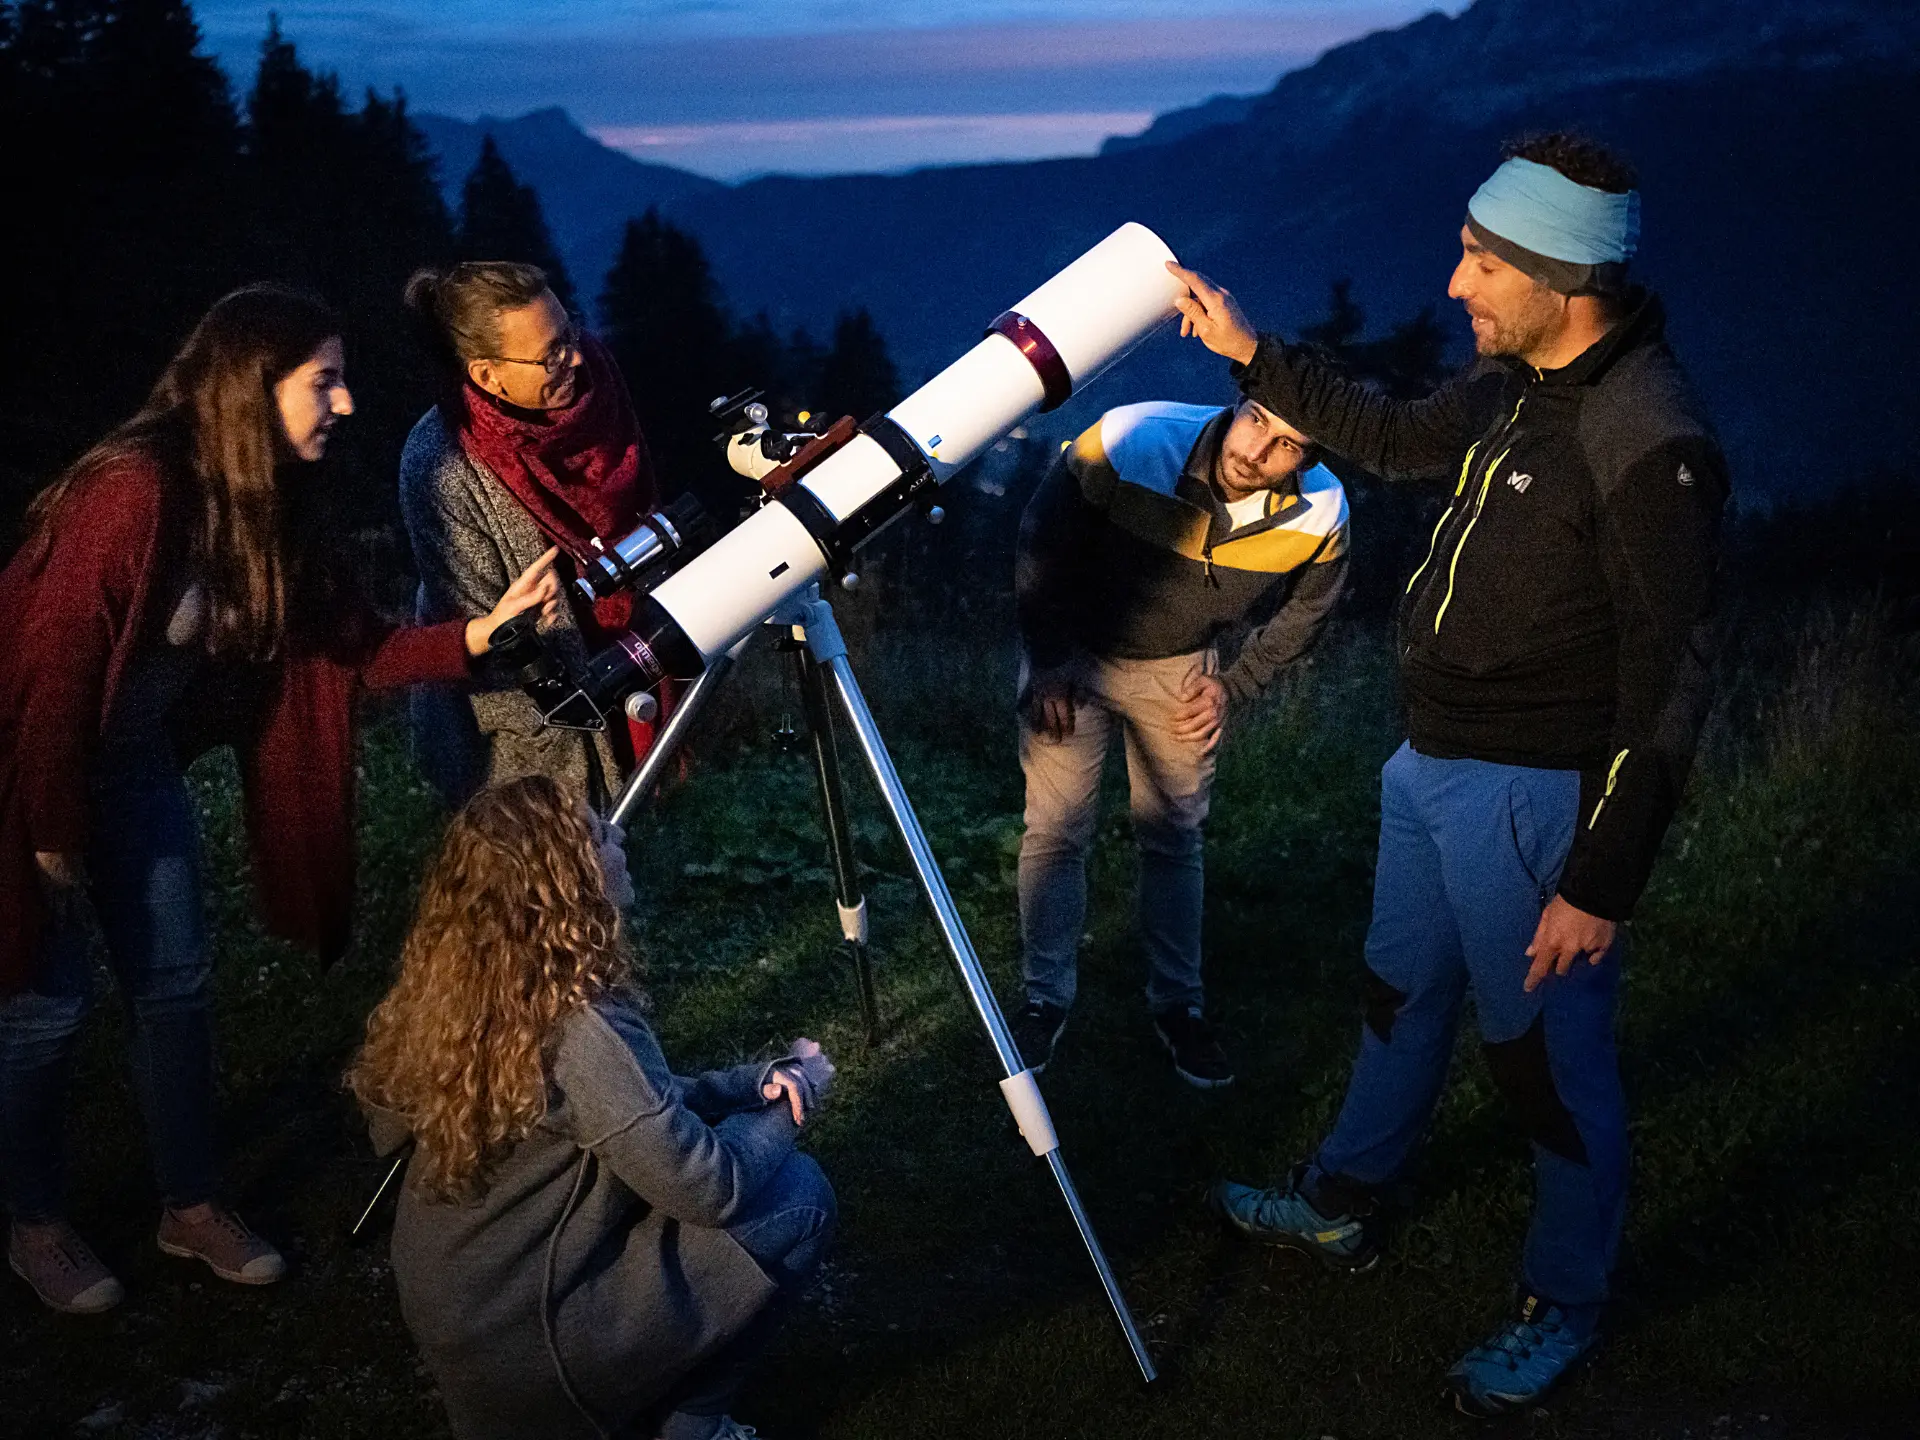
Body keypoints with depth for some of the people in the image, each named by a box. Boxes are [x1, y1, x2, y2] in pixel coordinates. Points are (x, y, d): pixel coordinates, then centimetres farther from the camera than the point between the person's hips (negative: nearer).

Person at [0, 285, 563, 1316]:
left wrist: (486, 629, -15)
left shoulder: (269, 503, -4)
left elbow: (353, 647, -2)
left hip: (136, 766, 8)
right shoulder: (134, 490, -29)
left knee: (177, 984, 10)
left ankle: (191, 1205, 26)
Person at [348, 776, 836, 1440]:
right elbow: (711, 1189, -20)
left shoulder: (465, 994, -2)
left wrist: (755, 1084, -1)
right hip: (524, 1346, -8)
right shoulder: (584, 1032, -28)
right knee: (795, 1198, -4)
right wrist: (793, 1102, -3)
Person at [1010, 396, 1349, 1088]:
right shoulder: (1131, 442, -32)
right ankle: (1045, 999, 16)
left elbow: (1303, 612, 1)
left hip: (1180, 668, 2)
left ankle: (1178, 1003, 27)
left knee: (1174, 838, 9)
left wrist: (1233, 683, -5)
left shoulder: (1319, 514, -23)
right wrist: (1047, 664, -13)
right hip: (1073, 654, -2)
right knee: (1055, 831, -1)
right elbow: (1041, 543, -16)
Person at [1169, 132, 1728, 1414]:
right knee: (1404, 991, 24)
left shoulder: (1649, 443, -25)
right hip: (1435, 764, 9)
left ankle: (1565, 1306, 28)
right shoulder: (1516, 380, 2)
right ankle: (1341, 1206, 45)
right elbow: (1398, 439, 23)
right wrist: (1251, 353, 19)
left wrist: (1602, 884, -22)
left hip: (1533, 794, -9)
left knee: (1549, 1051, 6)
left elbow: (1669, 686, -24)